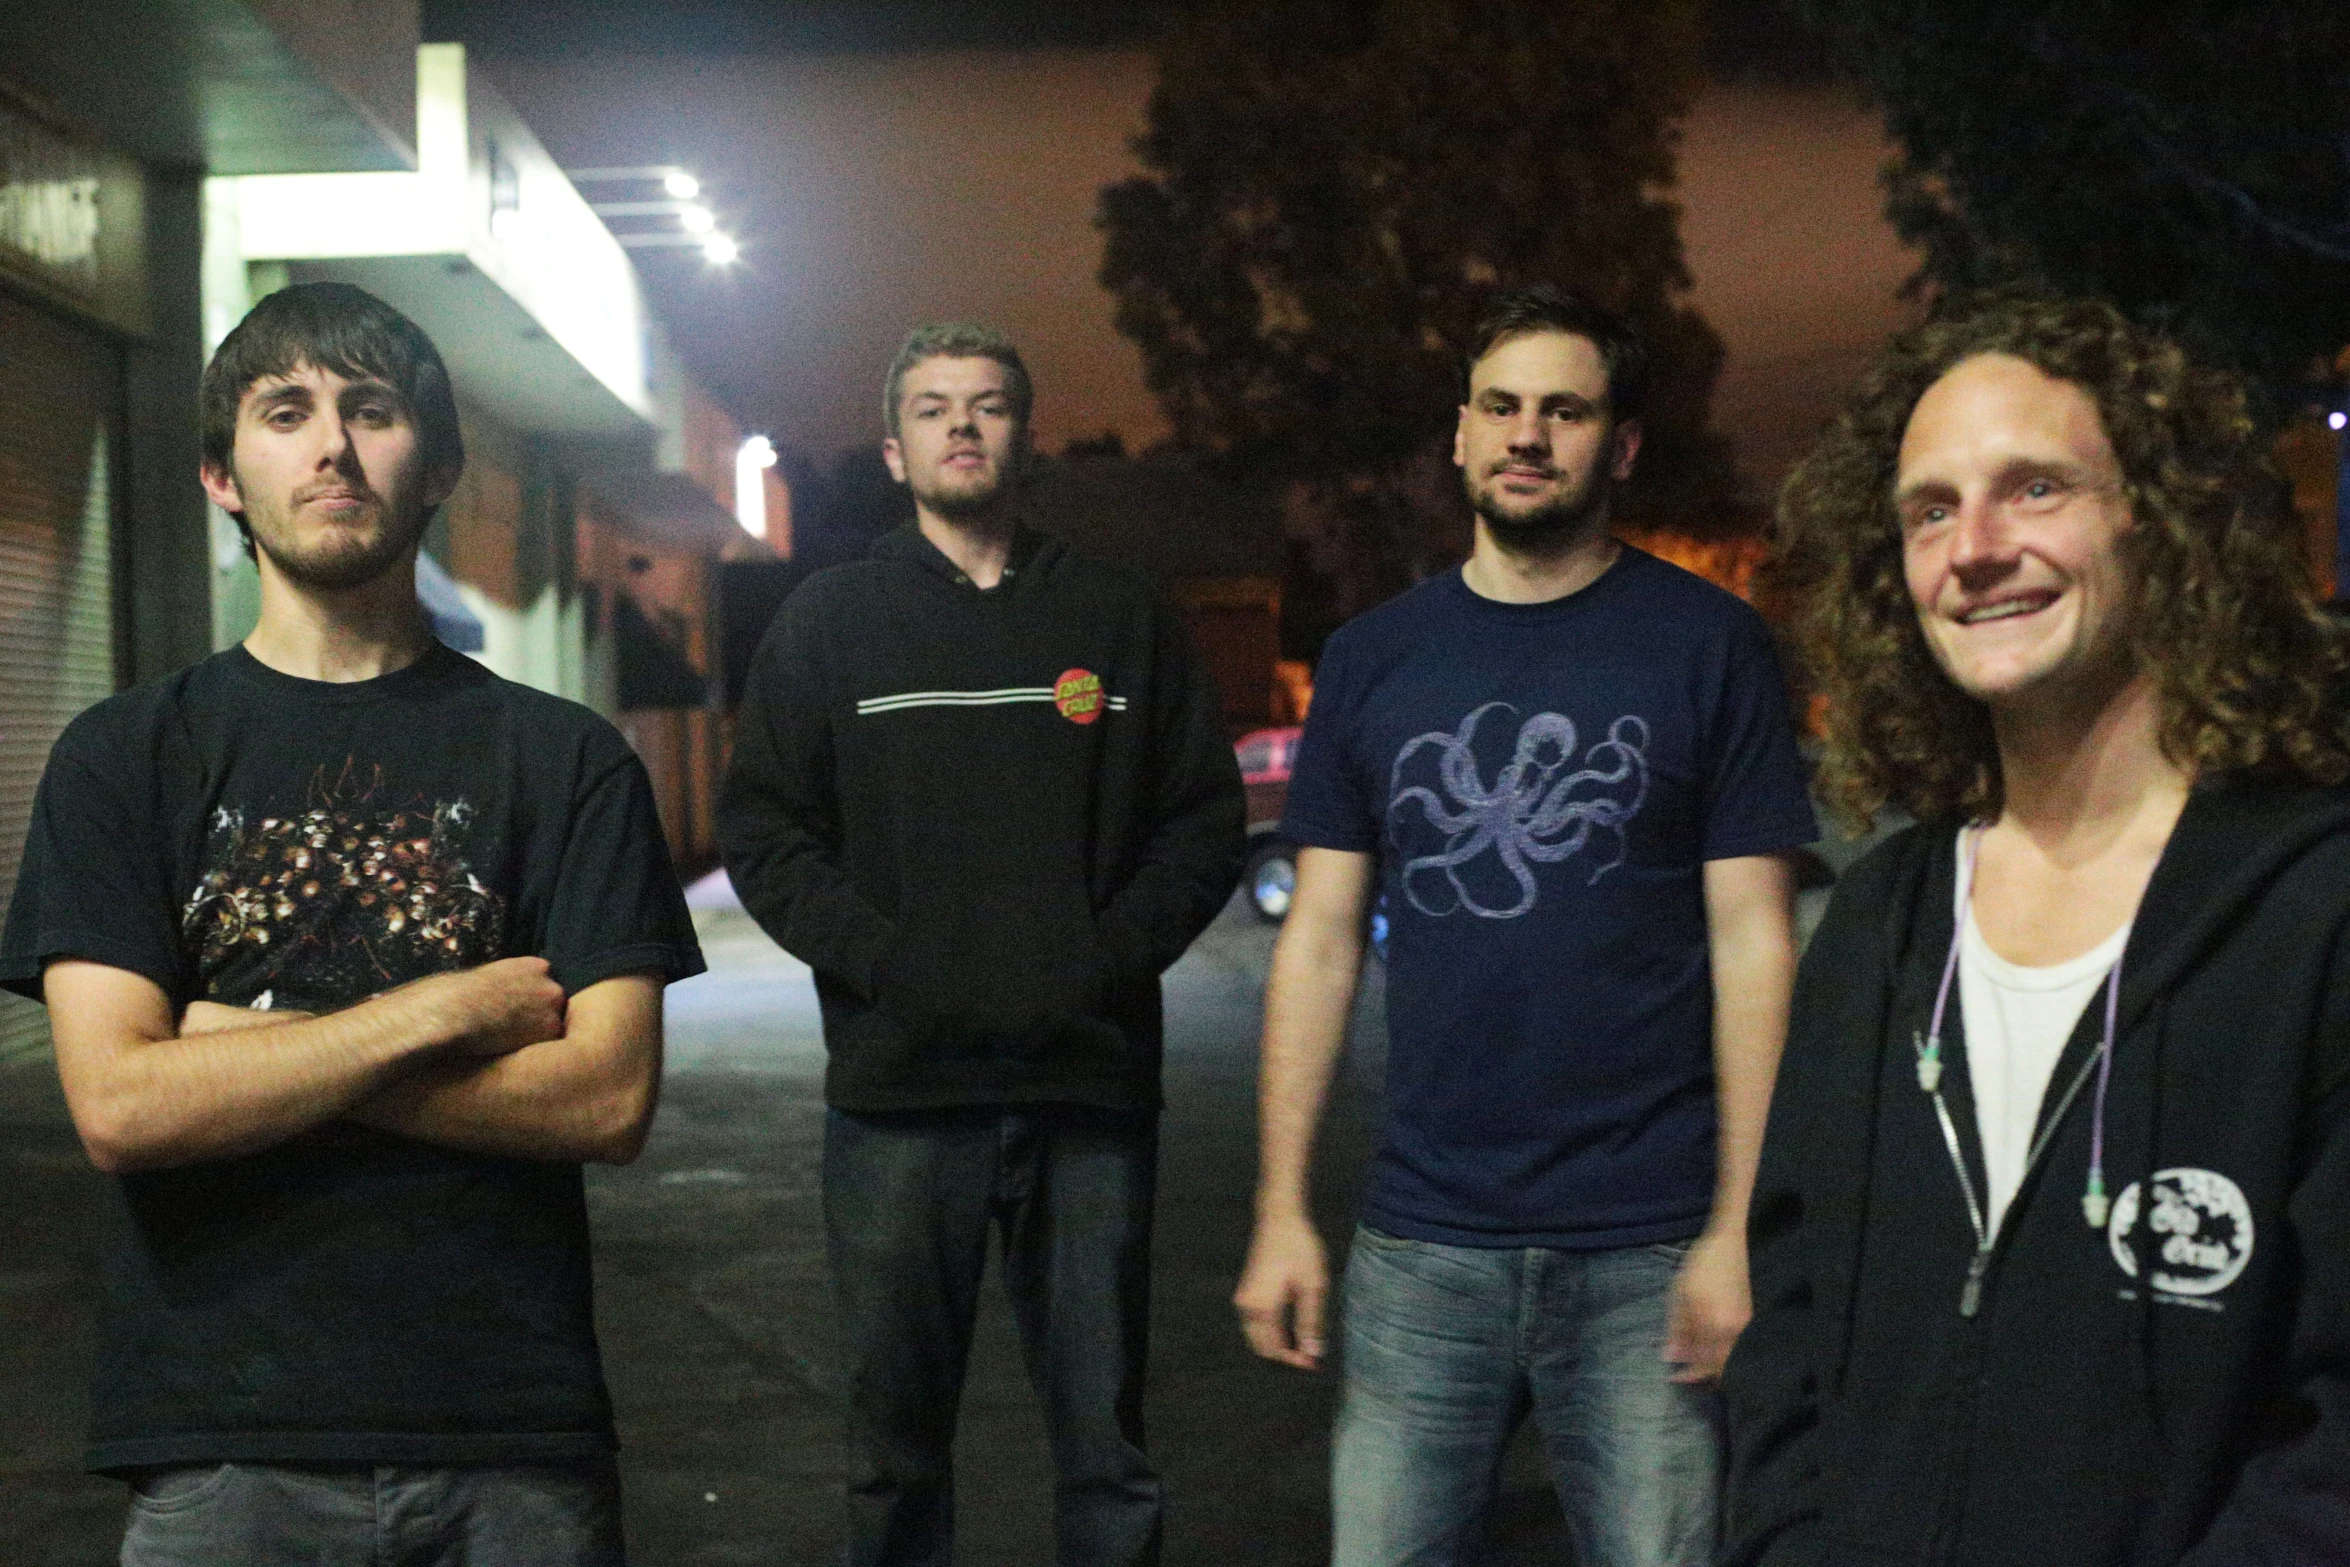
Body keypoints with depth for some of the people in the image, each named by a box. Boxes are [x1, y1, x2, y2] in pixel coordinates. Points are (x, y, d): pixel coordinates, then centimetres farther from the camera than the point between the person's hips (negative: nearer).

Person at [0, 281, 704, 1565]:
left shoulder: (567, 761, 3)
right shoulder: (123, 758, 4)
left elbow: (608, 1099, -8)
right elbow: (118, 1106, -8)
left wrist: (254, 1053, -9)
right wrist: (444, 1010, -10)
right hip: (219, 1446, 0)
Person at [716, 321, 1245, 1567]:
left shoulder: (1120, 620, 11)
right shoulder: (828, 621, 9)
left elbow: (1204, 822, 9)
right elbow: (763, 831, 4)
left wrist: (1112, 956, -7)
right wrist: (883, 961, -10)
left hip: (1090, 1086, 1)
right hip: (898, 1090, 0)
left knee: (1105, 1434, 7)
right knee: (894, 1433, 8)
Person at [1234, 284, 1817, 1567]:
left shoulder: (1708, 645, -1)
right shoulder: (1372, 659, 7)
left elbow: (1752, 944, -3)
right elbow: (1320, 941, 8)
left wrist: (1739, 1228, -9)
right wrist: (1281, 1206, 3)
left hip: (1647, 1253, -2)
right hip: (1422, 1244, 3)